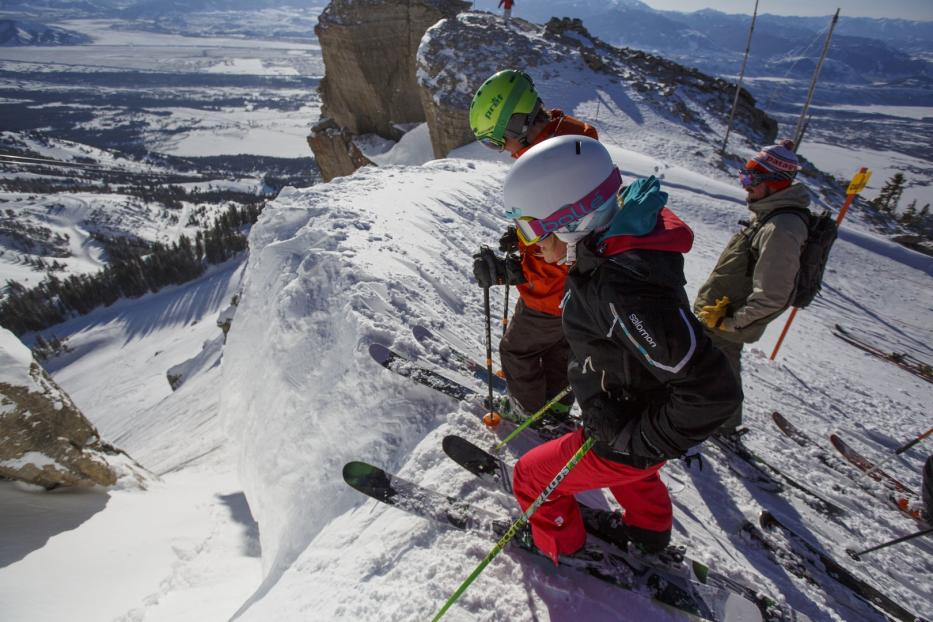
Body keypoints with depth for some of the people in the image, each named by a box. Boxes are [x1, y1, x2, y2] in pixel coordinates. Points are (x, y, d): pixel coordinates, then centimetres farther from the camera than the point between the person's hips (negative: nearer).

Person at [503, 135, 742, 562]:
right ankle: (649, 528, 67)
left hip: (624, 440, -8)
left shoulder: (622, 290, -41)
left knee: (532, 477, 12)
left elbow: (712, 391, -38)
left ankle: (559, 542, 42)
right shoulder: (618, 248, -12)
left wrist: (640, 443, -25)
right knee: (630, 475, 37)